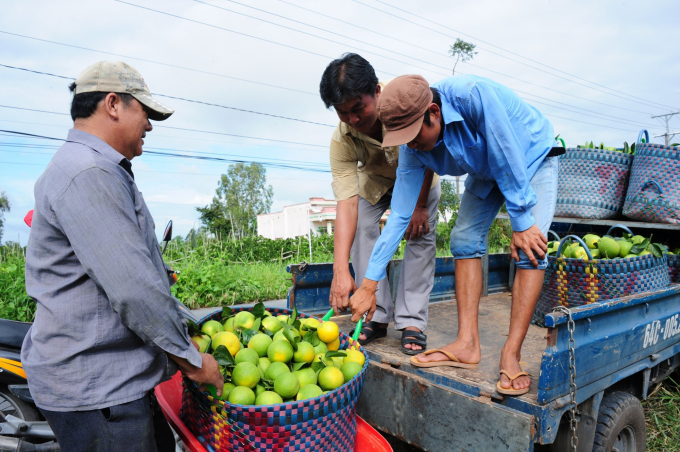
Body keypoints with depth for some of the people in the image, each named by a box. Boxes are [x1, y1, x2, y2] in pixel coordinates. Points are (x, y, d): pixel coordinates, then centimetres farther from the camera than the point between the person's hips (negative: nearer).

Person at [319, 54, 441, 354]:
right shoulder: (341, 141, -34)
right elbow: (346, 205, -39)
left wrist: (419, 205, -20)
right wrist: (340, 271, -47)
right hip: (374, 180, 1)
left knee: (421, 235, -16)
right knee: (360, 227, -17)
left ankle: (412, 322, -10)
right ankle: (376, 316, -7)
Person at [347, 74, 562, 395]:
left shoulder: (472, 95, -40)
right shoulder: (412, 149, -21)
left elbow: (509, 160, -32)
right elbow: (399, 215, -19)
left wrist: (522, 223, -26)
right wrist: (369, 285, -19)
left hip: (532, 158, -5)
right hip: (485, 173, 5)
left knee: (530, 248, -21)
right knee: (464, 241, -9)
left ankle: (511, 354, -18)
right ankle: (468, 344, -6)